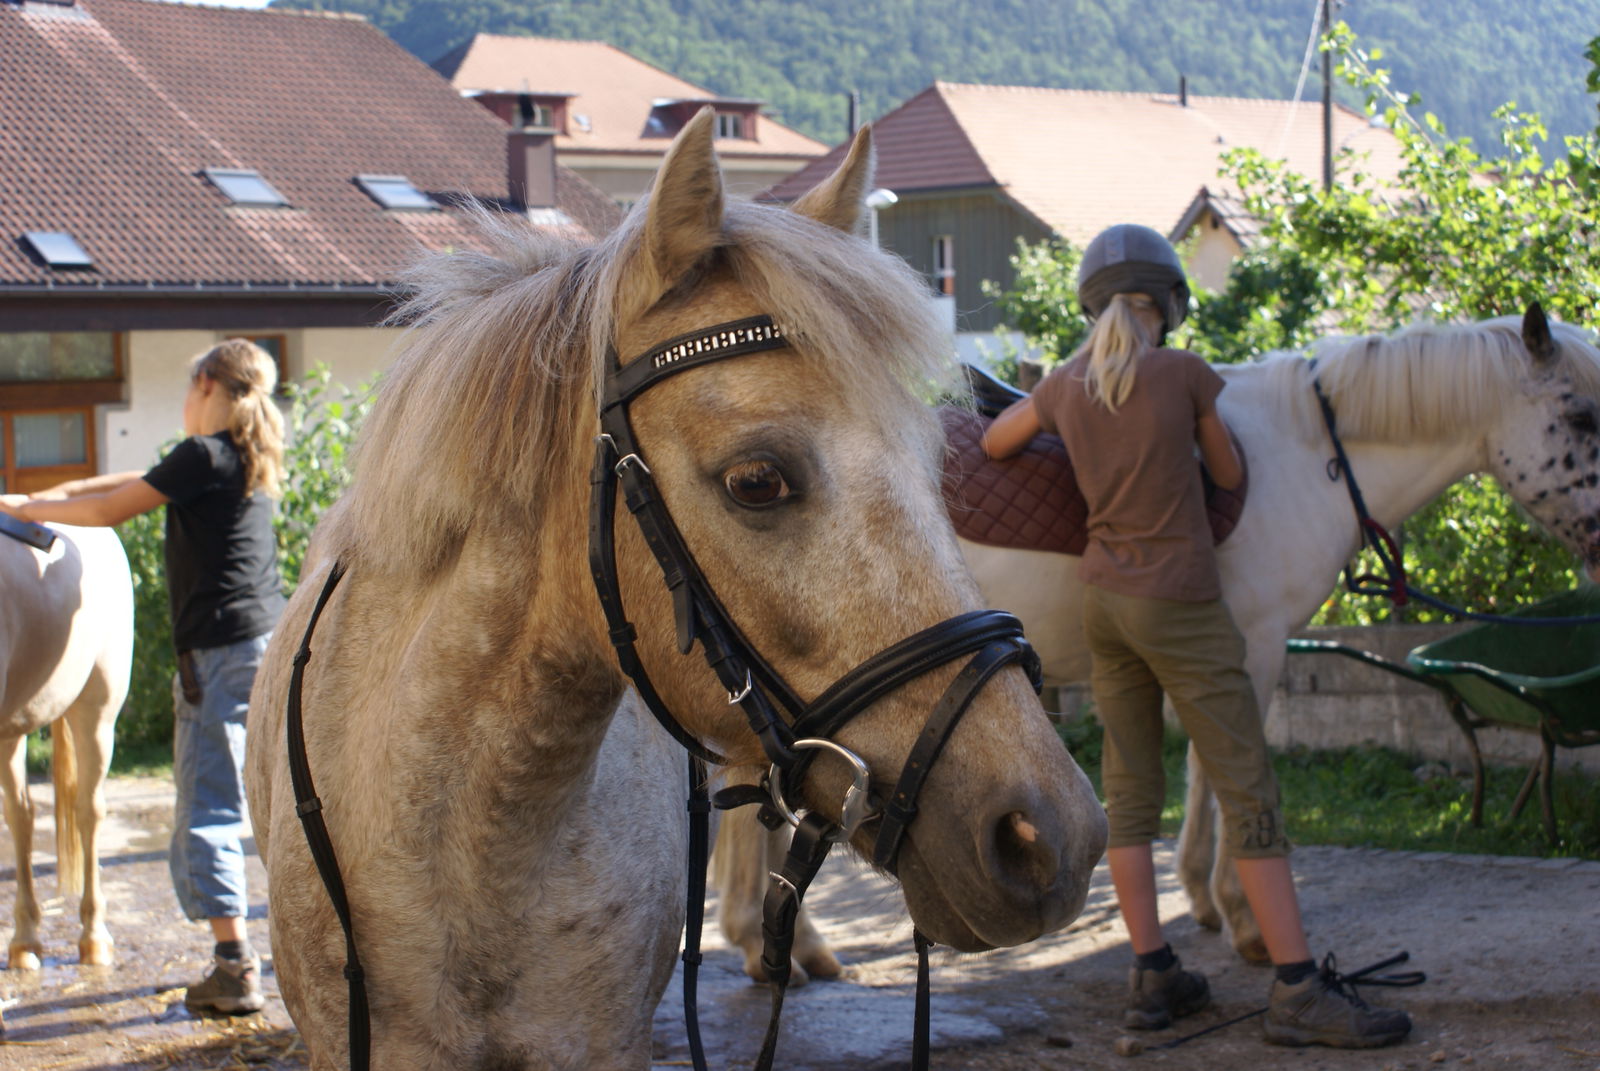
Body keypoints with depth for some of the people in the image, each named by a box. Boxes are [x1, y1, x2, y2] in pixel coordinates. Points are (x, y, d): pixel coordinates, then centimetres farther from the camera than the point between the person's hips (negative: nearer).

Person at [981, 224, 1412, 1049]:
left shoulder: (1064, 387, 3)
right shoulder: (1187, 376, -11)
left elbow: (993, 443, 21)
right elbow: (1231, 477, 1)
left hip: (1105, 601, 6)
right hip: (1180, 608, -6)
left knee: (1129, 792, 11)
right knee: (1247, 793, -4)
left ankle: (1153, 977, 13)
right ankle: (1297, 988, -6)